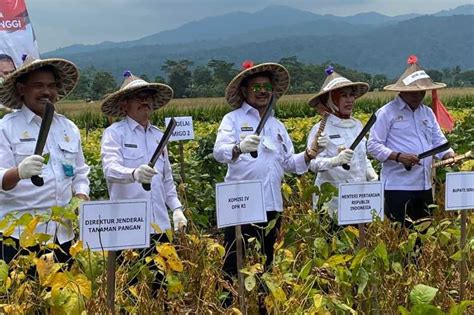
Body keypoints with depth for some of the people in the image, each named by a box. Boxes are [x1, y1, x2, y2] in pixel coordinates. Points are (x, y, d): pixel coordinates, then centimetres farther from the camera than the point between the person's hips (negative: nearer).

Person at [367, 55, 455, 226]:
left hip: (424, 185, 7)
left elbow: (438, 141, 14)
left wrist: (450, 155, -7)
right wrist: (398, 157, -23)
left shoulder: (427, 112, 14)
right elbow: (373, 146, -10)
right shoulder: (387, 112, -6)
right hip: (398, 186, -7)